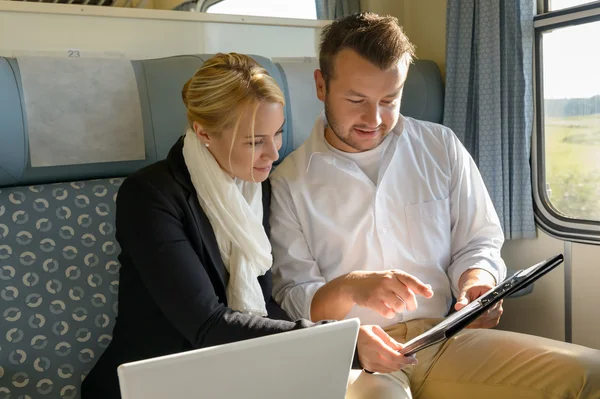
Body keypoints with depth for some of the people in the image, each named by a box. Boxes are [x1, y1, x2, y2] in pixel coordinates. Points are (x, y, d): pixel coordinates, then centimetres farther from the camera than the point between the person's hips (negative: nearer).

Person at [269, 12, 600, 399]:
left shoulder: (441, 146, 8)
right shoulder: (288, 182, -2)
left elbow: (477, 242, 13)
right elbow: (289, 297, -3)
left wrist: (477, 284, -10)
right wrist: (349, 289, -24)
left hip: (445, 339, 4)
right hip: (350, 354, -3)